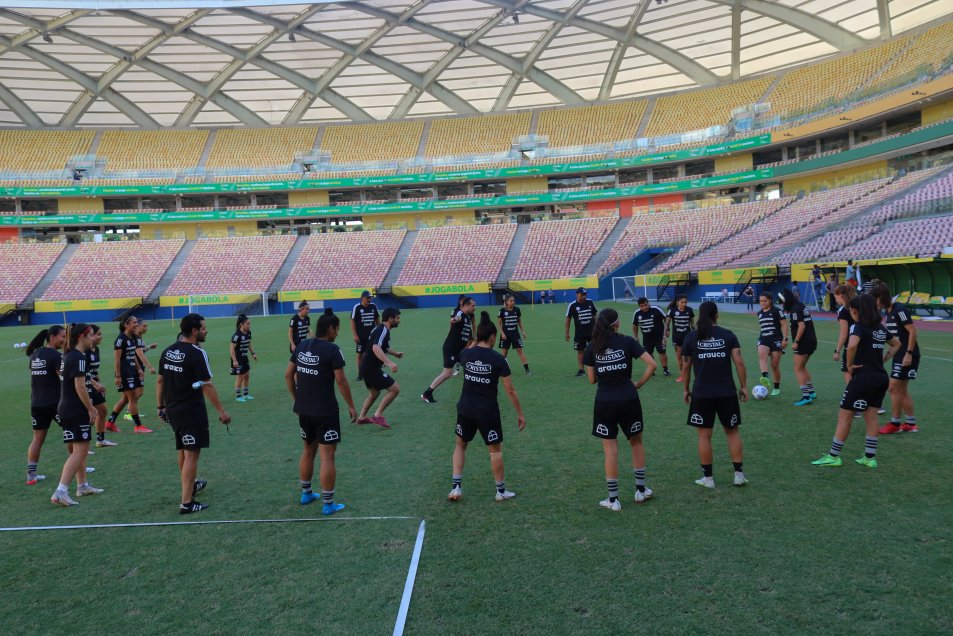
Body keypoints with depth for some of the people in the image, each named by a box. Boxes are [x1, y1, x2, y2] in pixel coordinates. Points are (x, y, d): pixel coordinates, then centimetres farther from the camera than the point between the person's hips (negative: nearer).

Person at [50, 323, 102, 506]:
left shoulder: (68, 354, 12)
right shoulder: (78, 357, -17)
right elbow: (80, 386, -21)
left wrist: (89, 406, 19)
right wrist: (90, 408, -13)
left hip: (66, 409, 10)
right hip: (76, 412, -10)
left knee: (79, 450, 18)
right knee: (79, 451, -7)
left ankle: (82, 486, 28)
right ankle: (60, 492, -10)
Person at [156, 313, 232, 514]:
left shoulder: (168, 351, 6)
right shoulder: (197, 353, -17)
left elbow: (160, 381, 10)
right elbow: (207, 386, -19)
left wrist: (161, 407, 18)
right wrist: (221, 411, -14)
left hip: (173, 410, 8)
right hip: (192, 412, -8)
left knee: (182, 451, 23)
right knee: (191, 454, -2)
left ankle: (191, 485, 42)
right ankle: (186, 502, 0)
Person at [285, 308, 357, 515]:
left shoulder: (301, 346, 4)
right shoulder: (332, 350, -15)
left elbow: (288, 375, 9)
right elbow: (341, 381, -15)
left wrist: (296, 398, 19)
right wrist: (351, 406, -5)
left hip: (303, 410, 7)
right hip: (325, 411, -7)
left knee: (308, 450, 23)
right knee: (327, 456, 0)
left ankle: (306, 494, 35)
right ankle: (328, 504, 6)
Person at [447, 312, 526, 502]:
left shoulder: (465, 354, -4)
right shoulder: (498, 359, -13)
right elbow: (510, 390, -10)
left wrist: (475, 343, 27)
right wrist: (520, 414, -2)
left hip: (465, 409, 3)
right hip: (488, 412, -3)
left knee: (460, 445, 22)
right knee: (495, 449, 13)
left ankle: (456, 487, 18)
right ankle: (501, 491, 22)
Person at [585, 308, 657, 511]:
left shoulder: (592, 348, -1)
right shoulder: (627, 342, -4)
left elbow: (592, 379, 3)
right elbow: (652, 364, -9)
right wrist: (638, 384, 1)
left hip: (604, 402, 0)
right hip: (629, 400, 0)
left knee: (610, 450, 7)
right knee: (636, 443, 20)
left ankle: (613, 499, 12)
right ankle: (640, 491, 29)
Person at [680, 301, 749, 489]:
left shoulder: (691, 338, -2)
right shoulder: (728, 335, -1)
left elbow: (686, 367, 1)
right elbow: (739, 362, -5)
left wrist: (686, 390, 12)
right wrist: (744, 386, 4)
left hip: (702, 394, -1)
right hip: (727, 393, 1)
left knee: (704, 435, 7)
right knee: (732, 431, 16)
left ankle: (708, 478, 13)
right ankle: (739, 474, 17)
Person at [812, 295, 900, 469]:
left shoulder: (858, 326, -12)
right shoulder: (880, 328, 11)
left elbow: (852, 345, -32)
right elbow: (896, 344, 28)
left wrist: (849, 365, -18)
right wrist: (882, 359, 18)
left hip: (863, 378, -8)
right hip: (881, 377, 8)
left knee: (844, 416, 1)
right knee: (871, 417, 13)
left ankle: (834, 456, 6)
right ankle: (870, 458, 17)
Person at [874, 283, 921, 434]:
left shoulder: (899, 309, -15)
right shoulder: (889, 312, 11)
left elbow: (912, 332, -18)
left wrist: (909, 354, -21)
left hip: (907, 356, -9)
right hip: (899, 356, 9)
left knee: (894, 388, -5)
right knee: (902, 390, 13)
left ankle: (895, 424, 4)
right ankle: (911, 423, 21)